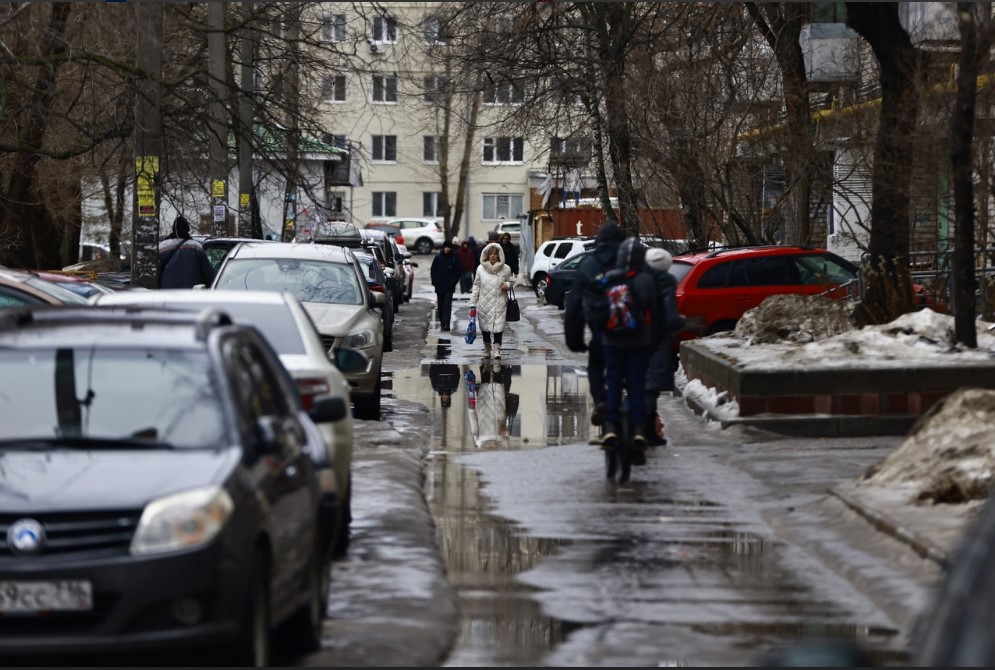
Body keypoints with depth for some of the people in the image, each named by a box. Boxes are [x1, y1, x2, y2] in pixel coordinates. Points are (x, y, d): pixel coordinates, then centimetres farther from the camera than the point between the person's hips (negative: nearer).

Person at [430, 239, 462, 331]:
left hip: (449, 286, -3)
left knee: (447, 305, -12)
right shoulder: (438, 258, 4)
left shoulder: (454, 259, 0)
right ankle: (442, 322, 22)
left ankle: (446, 324, -19)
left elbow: (457, 272, 3)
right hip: (439, 286, 3)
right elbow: (433, 271, 8)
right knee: (441, 305, 10)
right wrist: (434, 281, -3)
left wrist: (453, 282, -8)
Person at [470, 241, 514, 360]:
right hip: (484, 304, 2)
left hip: (499, 303, -2)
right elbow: (476, 286, 8)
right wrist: (472, 303, 5)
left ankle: (497, 350, -10)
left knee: (498, 326, -12)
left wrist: (507, 285, -10)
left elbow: (510, 281, 15)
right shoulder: (481, 269, 2)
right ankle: (487, 349, 26)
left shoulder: (506, 269, -1)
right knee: (485, 327, 10)